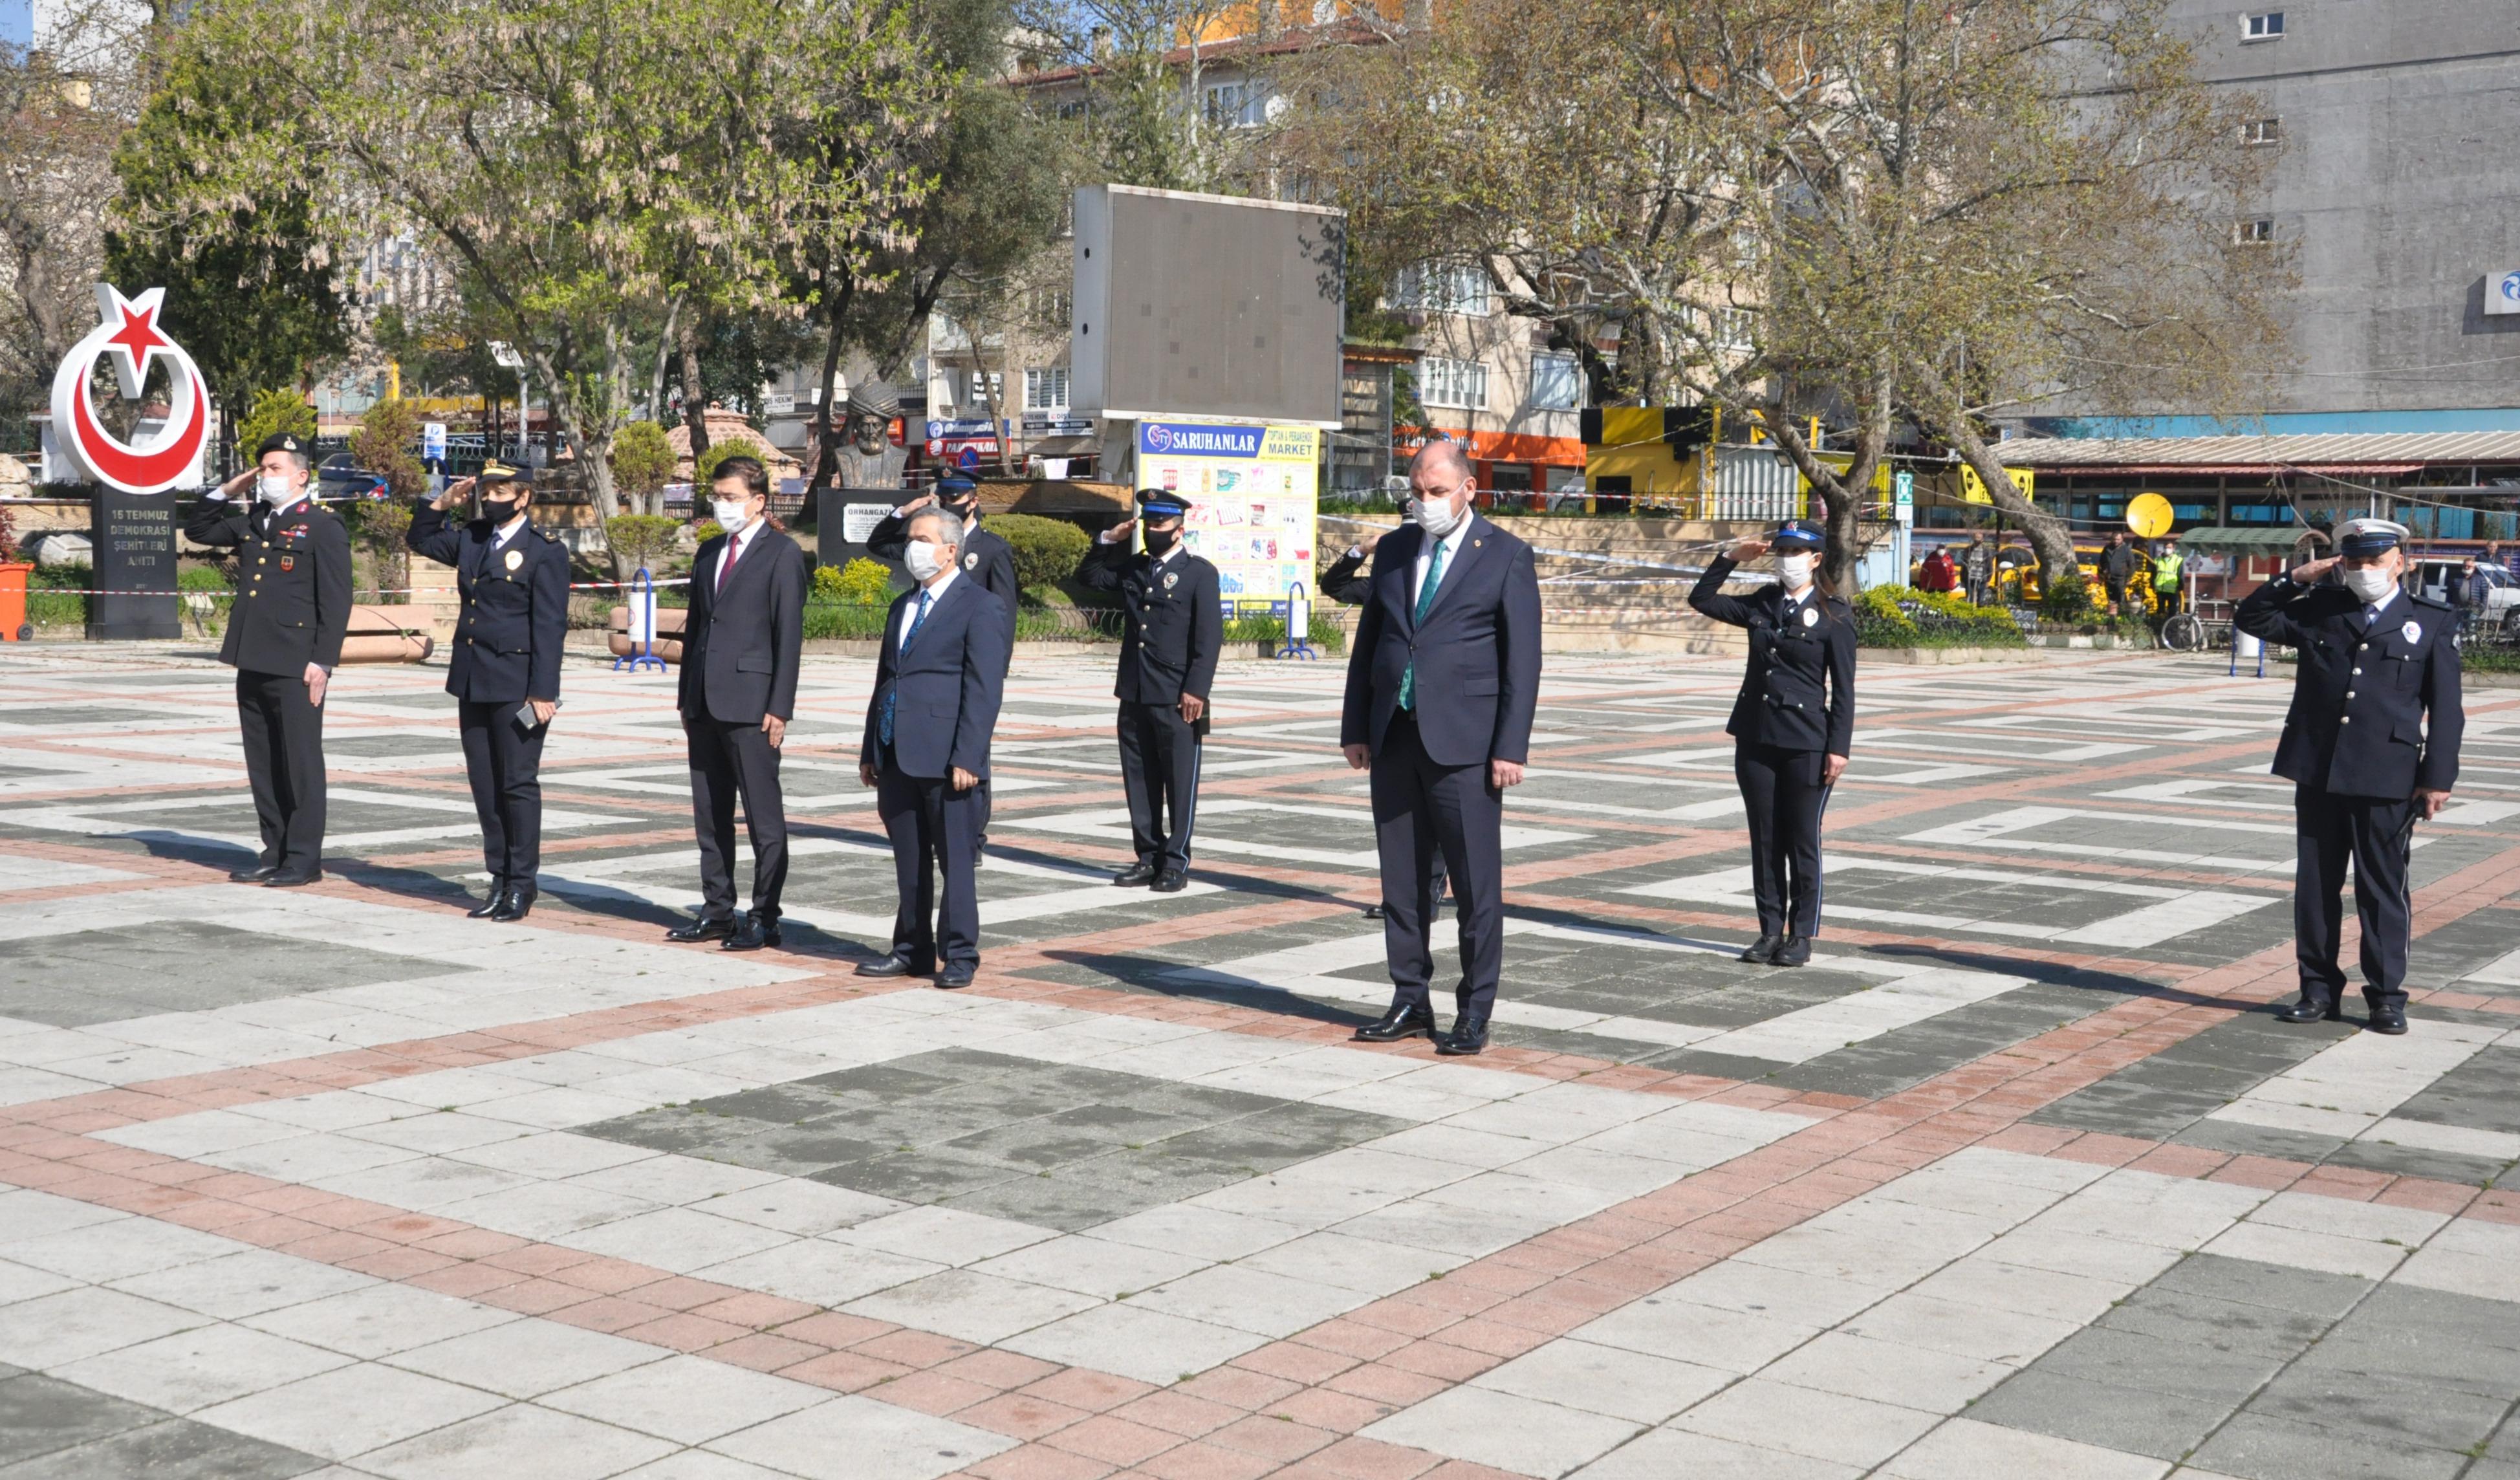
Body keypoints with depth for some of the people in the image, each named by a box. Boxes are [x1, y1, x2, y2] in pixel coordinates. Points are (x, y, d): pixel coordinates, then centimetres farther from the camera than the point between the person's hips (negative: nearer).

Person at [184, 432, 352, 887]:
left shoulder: (323, 526, -6)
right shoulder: (252, 522, 16)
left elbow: (336, 600, -11)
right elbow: (197, 530, 30)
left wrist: (322, 662, -16)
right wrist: (226, 491, 15)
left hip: (296, 667, -8)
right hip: (253, 663, 8)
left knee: (300, 762, -1)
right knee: (262, 764, 11)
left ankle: (304, 858, 5)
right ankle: (275, 852, 19)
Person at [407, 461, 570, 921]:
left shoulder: (545, 552, -8)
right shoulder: (471, 539, 13)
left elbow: (550, 627, -12)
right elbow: (420, 539, 28)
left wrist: (544, 693, -16)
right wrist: (444, 500, 11)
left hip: (517, 689, -7)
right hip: (473, 685, 7)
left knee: (518, 784, -1)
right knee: (485, 787, 10)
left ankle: (522, 883, 8)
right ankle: (500, 880, 18)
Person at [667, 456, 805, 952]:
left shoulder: (781, 554, -5)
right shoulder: (709, 552, 17)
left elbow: (789, 635, -9)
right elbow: (695, 627, 19)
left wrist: (779, 708, -14)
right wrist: (687, 698, 14)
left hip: (750, 705, -8)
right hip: (706, 704, 8)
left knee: (763, 816, -2)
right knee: (710, 814, 11)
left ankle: (764, 919, 3)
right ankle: (718, 911, 19)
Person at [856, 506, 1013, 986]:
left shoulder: (980, 608, -5)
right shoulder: (902, 607, 19)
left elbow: (984, 690, -11)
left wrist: (967, 758, -17)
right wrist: (869, 750, 16)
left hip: (946, 759, -7)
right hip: (897, 757, 7)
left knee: (956, 861, -1)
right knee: (909, 863, 11)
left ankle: (959, 956, 6)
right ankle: (912, 950, 19)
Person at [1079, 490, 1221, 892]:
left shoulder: (1199, 572, -3)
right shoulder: (1133, 568, 14)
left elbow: (1209, 637, -8)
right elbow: (1088, 576, 22)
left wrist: (1196, 689, -16)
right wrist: (1109, 540, 6)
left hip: (1177, 698, -6)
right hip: (1134, 694, 6)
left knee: (1180, 782, 0)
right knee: (1139, 781, 9)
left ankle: (1176, 862, 6)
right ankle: (1148, 857, 17)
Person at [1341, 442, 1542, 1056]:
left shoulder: (1506, 556, -1)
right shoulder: (1394, 549, 13)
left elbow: (1523, 659, -4)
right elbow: (1368, 642, 15)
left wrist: (1511, 748, -10)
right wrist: (1355, 728, 9)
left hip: (1463, 743, -5)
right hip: (1393, 737, 5)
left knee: (1476, 883, -1)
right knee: (1401, 879, 9)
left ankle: (1475, 1013, 8)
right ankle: (1410, 1002, 18)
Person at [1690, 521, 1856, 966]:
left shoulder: (1834, 615, -4)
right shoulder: (1762, 606, 10)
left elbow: (1843, 689, -5)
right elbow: (1701, 599, 15)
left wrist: (1839, 747, -11)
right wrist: (1730, 558, 4)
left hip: (1806, 744, -5)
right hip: (1756, 739, 5)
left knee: (1801, 842, 2)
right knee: (1764, 840, 8)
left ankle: (1801, 936, 10)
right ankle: (1770, 930, 16)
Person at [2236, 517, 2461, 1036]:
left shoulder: (2429, 622, 3)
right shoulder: (2320, 610, 10)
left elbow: (2445, 709, 2)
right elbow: (2251, 618, 10)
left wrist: (2438, 778, -4)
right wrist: (2296, 579, -2)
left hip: (2386, 779, -3)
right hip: (2317, 773, 3)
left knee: (2382, 888, 3)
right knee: (2315, 885, 8)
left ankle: (2386, 997, 11)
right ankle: (2320, 989, 17)